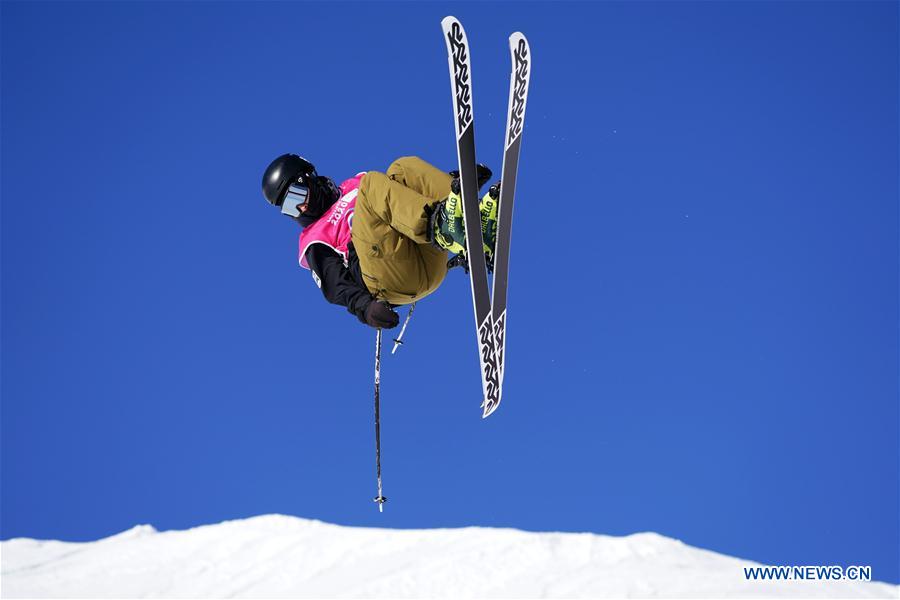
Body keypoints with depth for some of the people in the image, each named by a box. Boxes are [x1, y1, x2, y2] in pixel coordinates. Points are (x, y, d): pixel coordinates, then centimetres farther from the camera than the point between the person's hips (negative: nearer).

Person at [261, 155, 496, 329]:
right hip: (395, 282, -4)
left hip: (430, 253, 4)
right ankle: (440, 227, -44)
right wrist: (364, 307, -16)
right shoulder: (314, 242, 22)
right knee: (373, 184, -17)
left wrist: (450, 182, 9)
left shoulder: (356, 185, 36)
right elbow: (336, 286, 6)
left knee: (403, 168, -6)